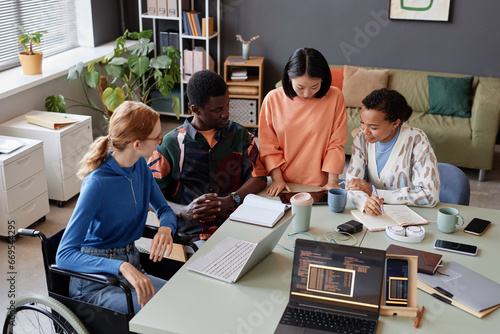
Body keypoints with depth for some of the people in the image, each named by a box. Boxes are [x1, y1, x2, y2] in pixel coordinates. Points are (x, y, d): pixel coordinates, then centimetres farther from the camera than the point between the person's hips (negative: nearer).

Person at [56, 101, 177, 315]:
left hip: (131, 267, 7)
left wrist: (166, 228, -13)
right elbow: (64, 256, -27)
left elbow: (164, 209, 13)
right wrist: (122, 267, -40)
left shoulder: (140, 165, -1)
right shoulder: (97, 184, -23)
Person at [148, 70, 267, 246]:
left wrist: (230, 201, -12)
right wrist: (184, 211, -16)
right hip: (190, 235, -3)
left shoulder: (239, 134, 12)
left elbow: (259, 176, 7)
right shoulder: (171, 144, 3)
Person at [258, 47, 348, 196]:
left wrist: (332, 182, -4)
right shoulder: (273, 99, -2)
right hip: (285, 185, 0)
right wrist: (277, 179, -4)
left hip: (319, 186, 0)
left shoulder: (335, 97, -4)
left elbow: (336, 144, 0)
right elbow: (268, 144, 3)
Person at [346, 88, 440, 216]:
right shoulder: (362, 137, -3)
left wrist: (374, 192, -17)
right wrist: (364, 201, -29)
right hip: (373, 215, 3)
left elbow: (430, 195, -20)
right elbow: (351, 182, -6)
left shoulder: (415, 140, -15)